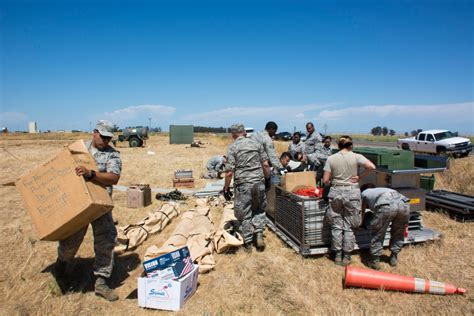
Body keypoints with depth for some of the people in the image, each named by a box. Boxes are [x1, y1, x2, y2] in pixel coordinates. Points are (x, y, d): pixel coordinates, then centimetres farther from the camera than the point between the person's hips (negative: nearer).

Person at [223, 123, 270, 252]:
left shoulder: (232, 147, -5)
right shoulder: (256, 143, 5)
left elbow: (229, 172, -9)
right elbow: (265, 165, 3)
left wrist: (226, 188, 2)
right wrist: (267, 178, 17)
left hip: (242, 185, -3)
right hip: (259, 183, 3)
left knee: (244, 214, 9)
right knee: (259, 210, 22)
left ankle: (248, 243, 18)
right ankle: (259, 234, 9)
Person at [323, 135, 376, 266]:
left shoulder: (331, 158, -1)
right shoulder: (356, 157, -4)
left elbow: (325, 180, -3)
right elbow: (371, 166, -18)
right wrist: (360, 176, -4)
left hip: (336, 192, 1)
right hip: (352, 193, -1)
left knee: (336, 226, 12)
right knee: (349, 226, 9)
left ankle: (337, 256, 20)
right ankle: (346, 257, 17)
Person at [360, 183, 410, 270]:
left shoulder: (364, 193, 34)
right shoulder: (382, 189, 45)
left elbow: (362, 212, 45)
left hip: (386, 205, -5)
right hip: (404, 203, 5)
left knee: (377, 234, 14)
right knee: (398, 233, 28)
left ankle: (375, 261, 23)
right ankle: (394, 258, 38)